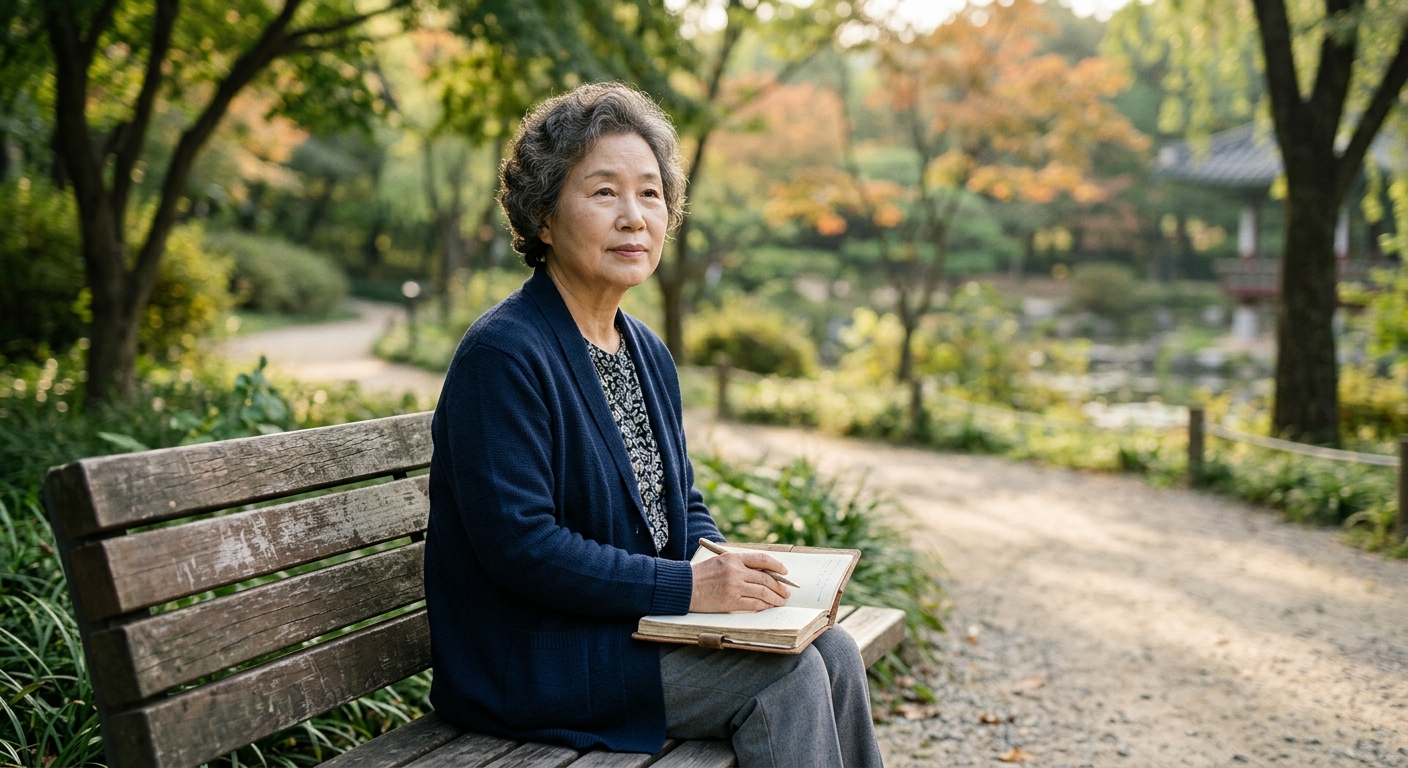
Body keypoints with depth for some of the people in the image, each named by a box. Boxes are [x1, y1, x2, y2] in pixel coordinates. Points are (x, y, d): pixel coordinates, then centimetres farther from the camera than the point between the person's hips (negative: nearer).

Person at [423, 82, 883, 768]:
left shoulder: (647, 352, 10)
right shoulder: (502, 354, -18)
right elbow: (518, 544, -23)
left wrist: (731, 573, -4)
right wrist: (688, 586, -22)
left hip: (639, 625, 8)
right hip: (531, 660, -8)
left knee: (832, 650, -8)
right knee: (783, 672, -17)